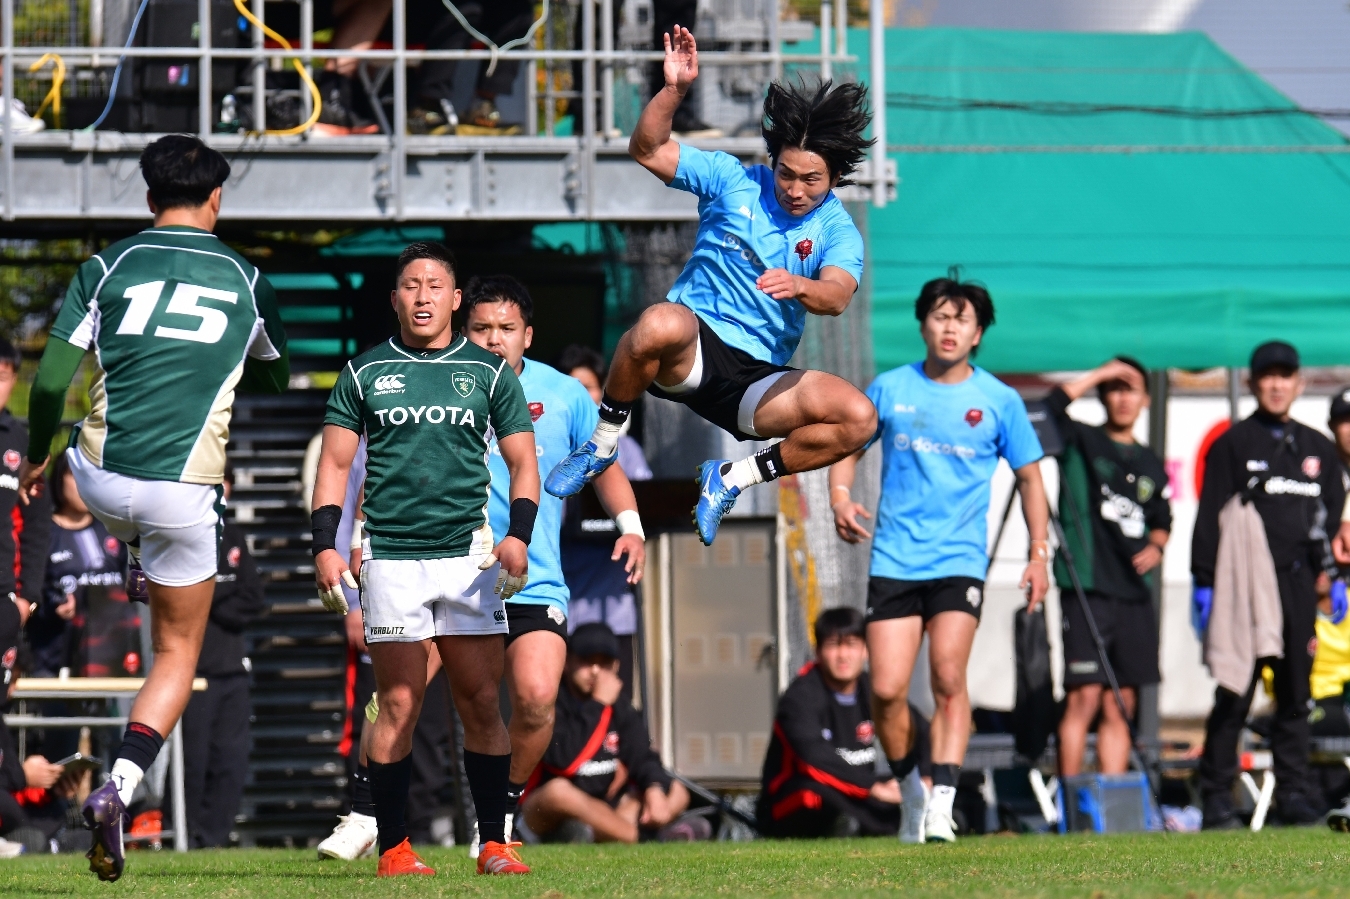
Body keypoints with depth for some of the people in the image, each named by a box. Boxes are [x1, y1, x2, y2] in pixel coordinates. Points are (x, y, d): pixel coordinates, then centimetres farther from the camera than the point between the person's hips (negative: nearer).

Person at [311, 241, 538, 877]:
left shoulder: (489, 373, 9)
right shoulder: (365, 373, 8)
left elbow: (523, 463, 10)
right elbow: (334, 464, 9)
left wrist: (518, 537, -6)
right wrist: (325, 547, -2)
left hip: (468, 556, 1)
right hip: (390, 557, -1)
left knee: (481, 702, -2)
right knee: (399, 705, -4)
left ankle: (494, 844, 2)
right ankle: (392, 848, 0)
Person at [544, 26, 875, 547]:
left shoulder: (838, 233, 4)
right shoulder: (732, 180, 5)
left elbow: (835, 297, -16)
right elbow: (648, 151, -3)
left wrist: (798, 286, -39)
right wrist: (674, 89, -19)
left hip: (758, 379, 2)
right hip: (694, 346, -2)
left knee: (858, 418, -22)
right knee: (661, 323, -40)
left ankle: (730, 479, -2)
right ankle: (601, 446, -15)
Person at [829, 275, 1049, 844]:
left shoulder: (999, 400, 3)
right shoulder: (890, 389, 4)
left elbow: (1029, 477, 12)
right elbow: (850, 446, 16)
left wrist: (1039, 553, 5)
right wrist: (840, 497, -4)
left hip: (959, 561, -1)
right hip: (893, 559, 1)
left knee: (948, 676, -18)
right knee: (887, 690, -7)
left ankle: (942, 804, -17)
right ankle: (909, 790, 16)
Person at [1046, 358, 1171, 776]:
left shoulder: (1150, 465, 18)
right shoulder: (1081, 442, 3)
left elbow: (1161, 519, 27)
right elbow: (1053, 405, -16)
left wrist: (1156, 545, 6)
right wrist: (1099, 374, -10)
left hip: (1134, 591, 5)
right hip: (1087, 587, -5)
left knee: (1121, 705, 6)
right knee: (1084, 696, -11)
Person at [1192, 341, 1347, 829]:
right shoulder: (1232, 445, 3)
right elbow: (1210, 519, -1)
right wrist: (1204, 585, -8)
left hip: (1299, 587, 4)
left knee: (1295, 692, 5)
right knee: (1234, 693, -6)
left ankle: (1293, 792, 10)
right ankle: (1217, 794, -4)